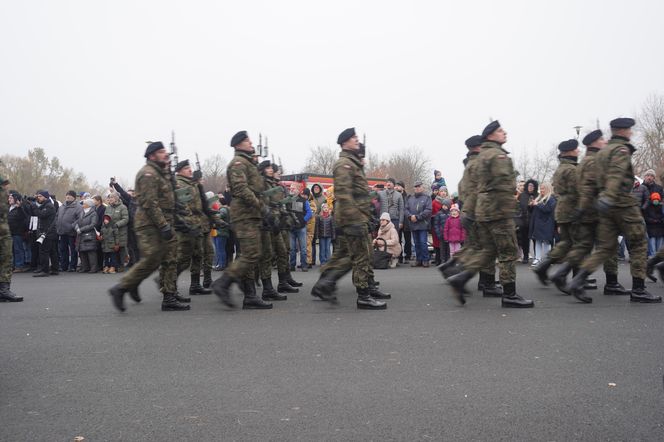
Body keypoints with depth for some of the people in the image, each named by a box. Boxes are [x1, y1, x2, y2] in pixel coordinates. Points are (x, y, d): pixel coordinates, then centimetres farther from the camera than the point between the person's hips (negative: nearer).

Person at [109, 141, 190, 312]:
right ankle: (120, 288, 2)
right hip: (150, 224, -10)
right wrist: (164, 226, -22)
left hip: (162, 223, 10)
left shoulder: (161, 173, 20)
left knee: (169, 260, 6)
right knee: (150, 260, -11)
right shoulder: (148, 174, -12)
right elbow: (150, 203, -20)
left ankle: (169, 299, 9)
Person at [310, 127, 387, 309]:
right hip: (353, 218, -10)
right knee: (361, 257, -5)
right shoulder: (344, 164, -11)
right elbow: (343, 194, -21)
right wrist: (354, 220, -25)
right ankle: (364, 297, 0)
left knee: (341, 255, 14)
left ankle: (322, 285, 19)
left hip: (352, 218, 10)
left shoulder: (353, 163, 21)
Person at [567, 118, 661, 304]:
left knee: (605, 247, 6)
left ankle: (578, 281, -9)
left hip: (608, 206, 8)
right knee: (638, 244, 4)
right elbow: (616, 174, -24)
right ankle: (638, 290, 7)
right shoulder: (622, 149, -9)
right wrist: (608, 197, -35)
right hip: (623, 203, -8)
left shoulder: (602, 152, 18)